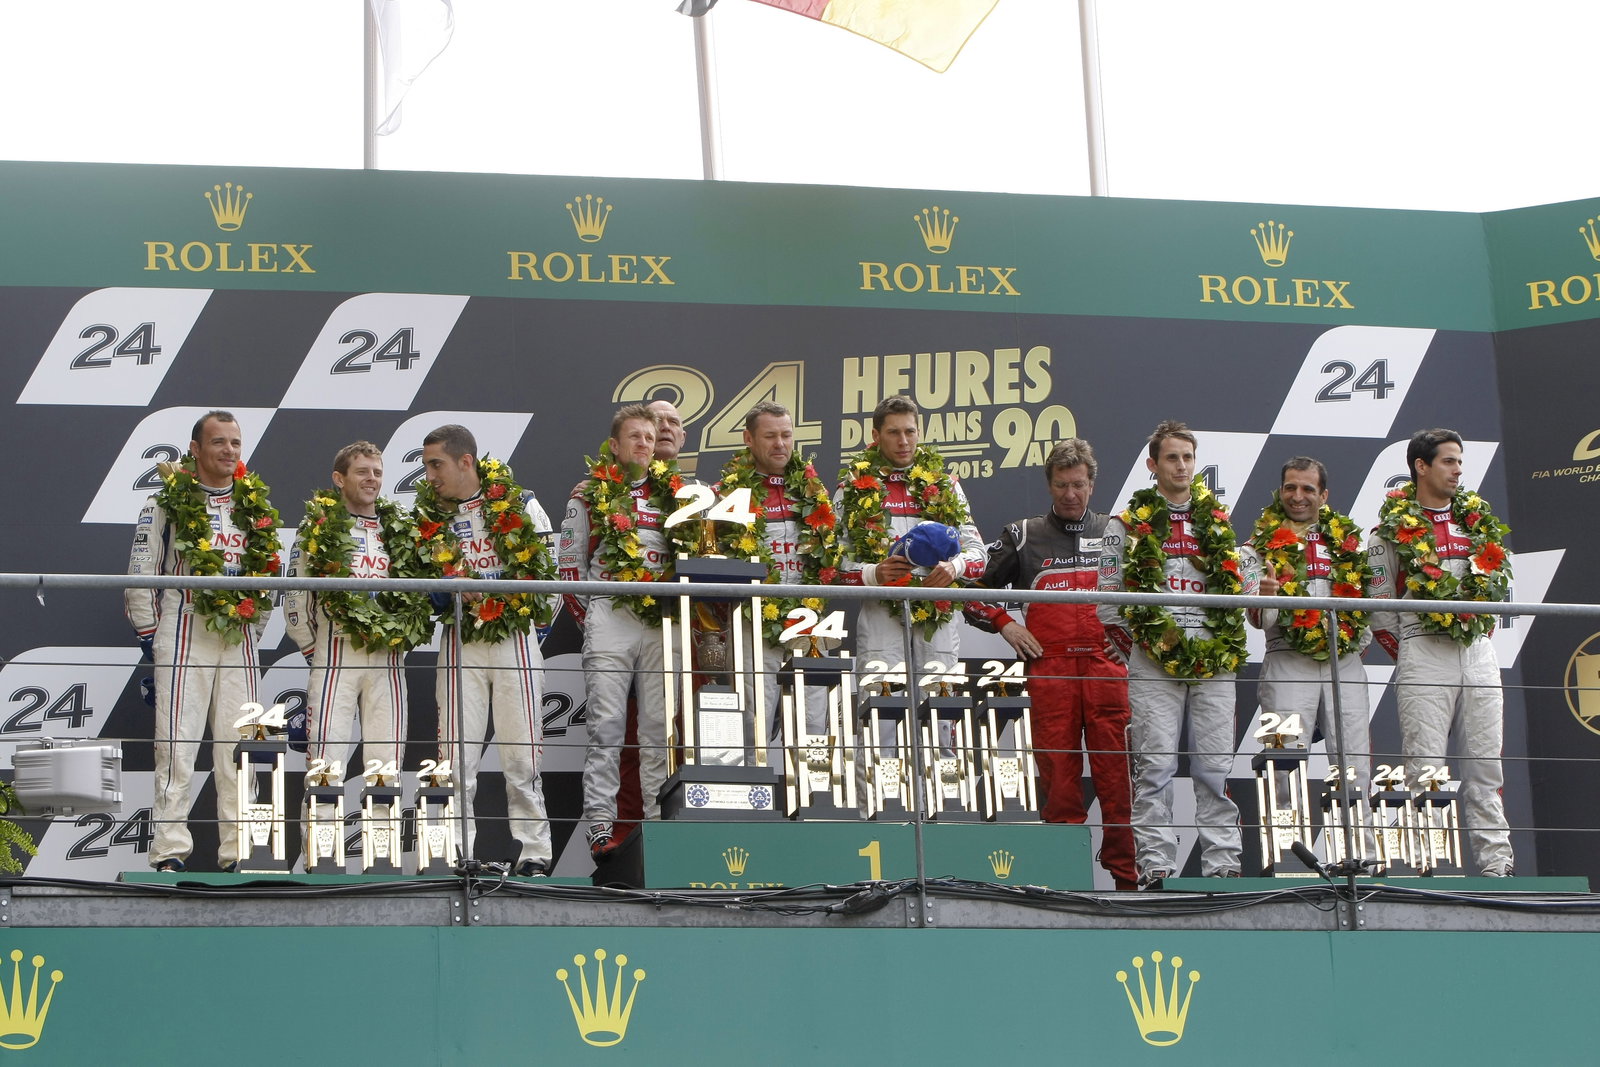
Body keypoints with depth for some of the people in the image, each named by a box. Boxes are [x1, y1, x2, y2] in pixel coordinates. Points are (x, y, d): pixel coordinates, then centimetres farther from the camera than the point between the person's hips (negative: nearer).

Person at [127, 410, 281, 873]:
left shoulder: (255, 505, 15)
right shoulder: (167, 502, 1)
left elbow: (266, 573, 21)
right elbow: (140, 577, 0)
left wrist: (254, 629, 12)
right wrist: (149, 640, -4)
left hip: (238, 638, 4)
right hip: (184, 633, -4)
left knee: (238, 747, 3)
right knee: (177, 743, -7)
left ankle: (238, 849, 6)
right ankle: (170, 850, -5)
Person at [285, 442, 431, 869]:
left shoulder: (400, 530, 13)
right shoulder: (318, 528, 2)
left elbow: (416, 594, 20)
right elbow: (295, 600, 2)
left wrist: (401, 638, 8)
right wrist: (313, 650, 2)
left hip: (387, 659, 4)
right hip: (336, 656, -4)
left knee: (387, 765, 2)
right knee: (326, 759, -8)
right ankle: (316, 861, -6)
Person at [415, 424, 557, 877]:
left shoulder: (519, 505, 1)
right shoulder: (428, 515, 8)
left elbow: (545, 570, -2)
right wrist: (440, 594, -11)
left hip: (514, 640, -2)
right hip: (459, 643, 2)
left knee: (521, 754, -1)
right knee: (456, 755, -3)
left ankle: (532, 852, 6)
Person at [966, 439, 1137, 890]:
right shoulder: (1023, 536, 13)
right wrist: (1004, 624, 4)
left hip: (1107, 667, 1)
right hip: (1049, 669, 0)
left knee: (1117, 776, -3)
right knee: (1058, 777, -2)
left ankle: (1127, 876, 2)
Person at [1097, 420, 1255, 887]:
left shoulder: (1220, 524, 16)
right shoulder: (1127, 526, 6)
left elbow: (1245, 590, 22)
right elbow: (1108, 602, 5)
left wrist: (1226, 639, 10)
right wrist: (1134, 650, 0)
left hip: (1215, 662, 3)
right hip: (1153, 664, -3)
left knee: (1217, 767, 1)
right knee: (1155, 766, -6)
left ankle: (1223, 864, 4)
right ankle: (1156, 865, -5)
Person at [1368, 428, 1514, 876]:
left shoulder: (1480, 521, 15)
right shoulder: (1394, 528, 1)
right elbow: (1378, 606, 1)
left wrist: (1483, 631, 12)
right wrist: (1405, 654, 1)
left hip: (1479, 651, 4)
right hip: (1423, 651, -4)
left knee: (1486, 764, 3)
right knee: (1425, 767, -7)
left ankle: (1496, 862, 5)